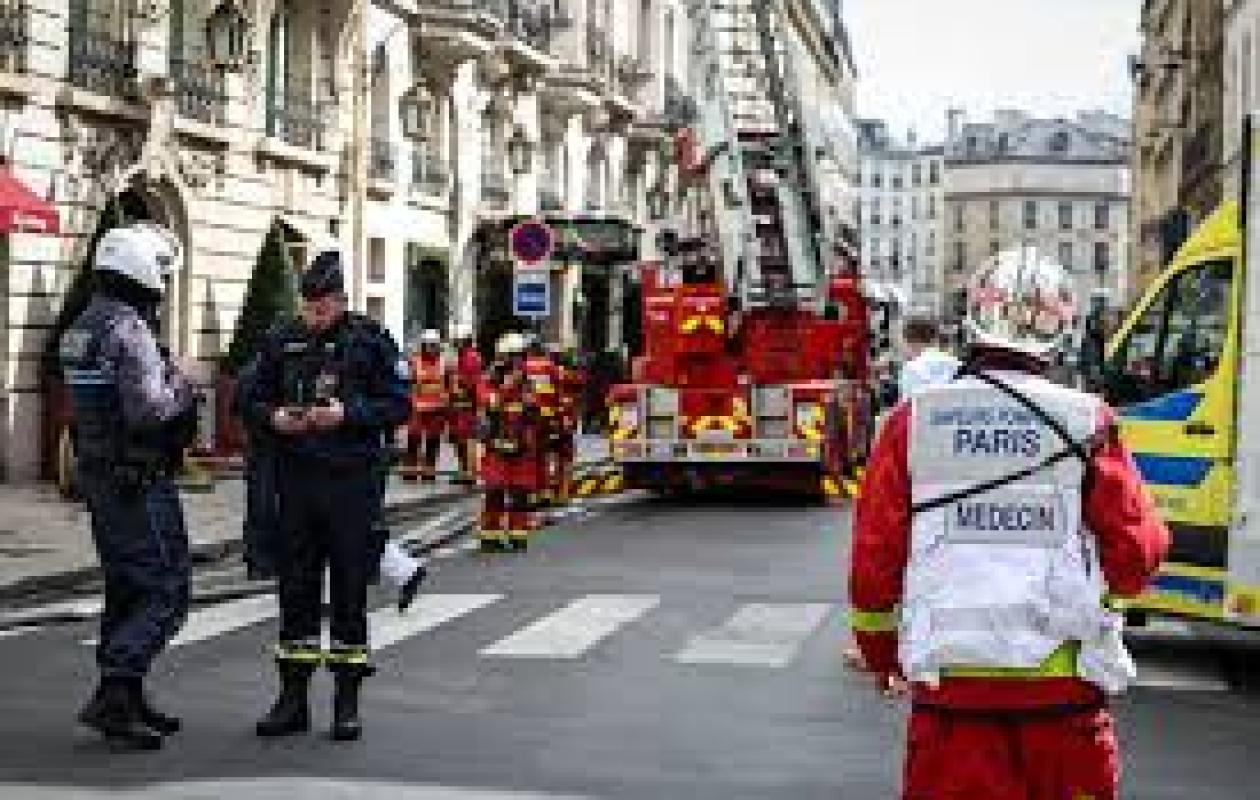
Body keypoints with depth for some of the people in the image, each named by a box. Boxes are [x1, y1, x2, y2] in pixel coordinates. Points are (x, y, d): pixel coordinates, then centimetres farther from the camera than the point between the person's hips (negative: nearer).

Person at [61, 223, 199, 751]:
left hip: (98, 475, 10)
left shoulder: (81, 328, 12)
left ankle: (125, 703, 21)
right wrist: (180, 388, -8)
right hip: (140, 482, -10)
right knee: (166, 593, -6)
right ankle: (112, 697, -10)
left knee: (126, 591, 16)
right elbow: (148, 409, -26)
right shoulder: (129, 330, -18)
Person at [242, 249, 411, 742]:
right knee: (295, 589, 7)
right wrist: (275, 417, -7)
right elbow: (252, 401, 14)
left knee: (349, 590, 3)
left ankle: (347, 701, 11)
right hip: (296, 480, 3)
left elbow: (399, 405, -4)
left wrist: (347, 413, -16)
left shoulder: (371, 341, -1)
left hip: (353, 481, -3)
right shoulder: (282, 342, 8)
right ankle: (292, 697, 16)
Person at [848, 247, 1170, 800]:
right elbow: (1136, 557, -1)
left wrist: (882, 655, 18)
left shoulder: (914, 422, -1)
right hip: (1063, 687, 0)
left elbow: (875, 558, 3)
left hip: (949, 678, 1)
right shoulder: (1087, 423, -4)